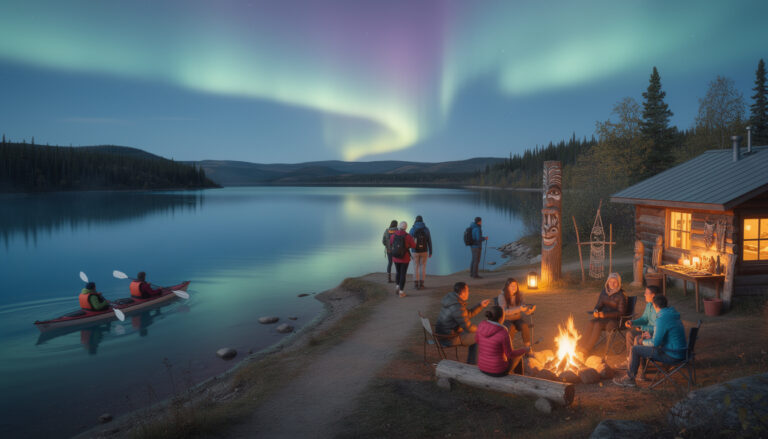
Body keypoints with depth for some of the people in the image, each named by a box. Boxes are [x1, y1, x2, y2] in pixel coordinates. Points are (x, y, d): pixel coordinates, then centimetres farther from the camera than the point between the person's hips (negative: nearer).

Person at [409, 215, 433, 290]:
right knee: (423, 267, 10)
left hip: (415, 251, -1)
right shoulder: (426, 229, -2)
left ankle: (416, 284, 9)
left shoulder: (412, 229, -5)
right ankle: (421, 284, 11)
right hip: (424, 251, 1)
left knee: (416, 268, 8)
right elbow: (429, 241, -1)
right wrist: (430, 252, 7)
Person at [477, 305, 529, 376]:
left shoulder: (481, 325, -11)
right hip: (498, 370, -4)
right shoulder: (504, 333, -27)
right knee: (517, 356, 29)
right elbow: (510, 355, -16)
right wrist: (525, 350, 3)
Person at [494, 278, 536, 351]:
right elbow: (505, 311, -28)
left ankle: (528, 349, -20)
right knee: (511, 328, -35)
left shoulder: (519, 295, -2)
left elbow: (522, 310, -1)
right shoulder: (501, 296, -16)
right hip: (506, 320, -3)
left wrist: (529, 310, -24)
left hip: (517, 318, 4)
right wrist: (519, 309, -37)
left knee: (524, 325, -29)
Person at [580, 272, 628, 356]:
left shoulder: (621, 295, -9)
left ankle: (587, 350, -29)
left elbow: (621, 312, -10)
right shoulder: (604, 291, 9)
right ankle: (585, 348, -31)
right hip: (602, 317, 5)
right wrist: (596, 311, -10)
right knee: (591, 323, -26)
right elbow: (599, 305, 14)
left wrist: (605, 314, -19)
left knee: (598, 324, -31)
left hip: (614, 319, -5)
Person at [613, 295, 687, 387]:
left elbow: (655, 343, -21)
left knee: (635, 349, -6)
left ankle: (629, 379, 8)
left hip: (672, 355, -10)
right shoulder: (673, 314, 7)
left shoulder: (662, 319, -23)